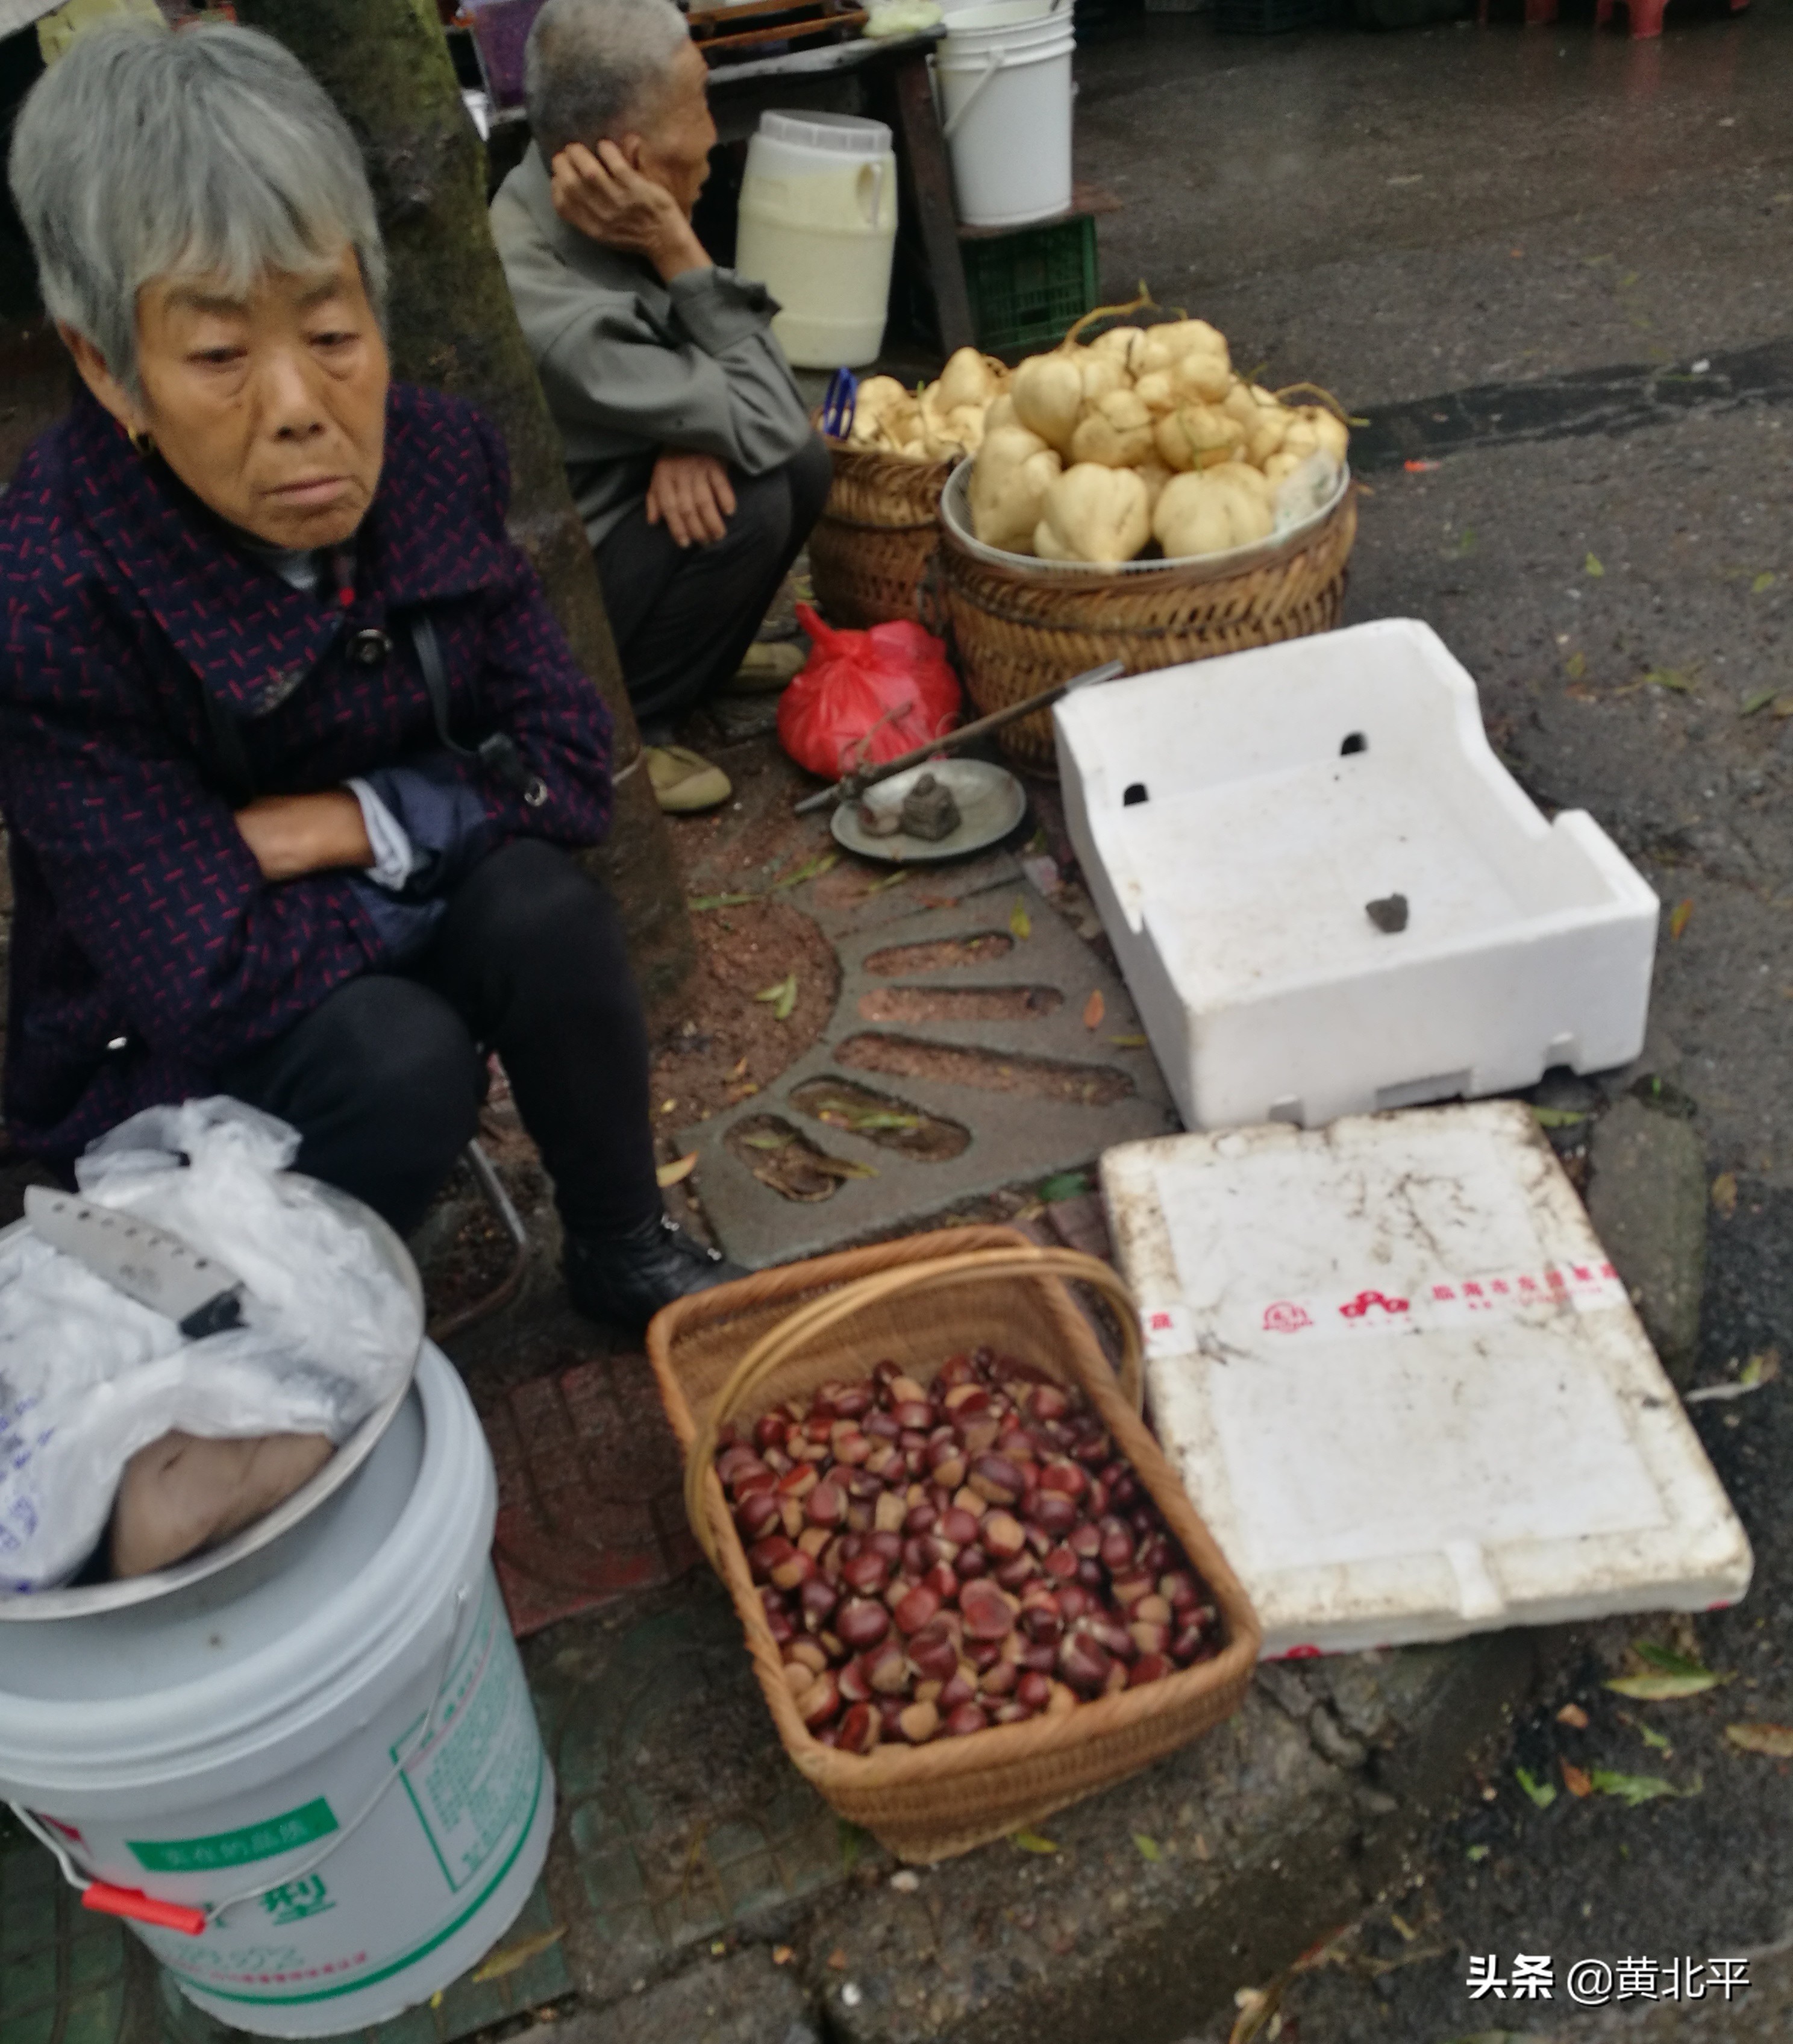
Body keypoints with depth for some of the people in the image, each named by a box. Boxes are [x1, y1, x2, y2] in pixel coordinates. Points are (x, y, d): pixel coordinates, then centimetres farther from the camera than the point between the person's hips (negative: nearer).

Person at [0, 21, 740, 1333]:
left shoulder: (438, 458, -14)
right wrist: (444, 841, -17)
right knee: (399, 1057, -32)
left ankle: (625, 1252, 0)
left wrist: (349, 824, -22)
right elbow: (226, 987, -28)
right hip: (169, 1065, -4)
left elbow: (569, 765, -9)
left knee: (544, 910, -25)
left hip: (388, 950, 4)